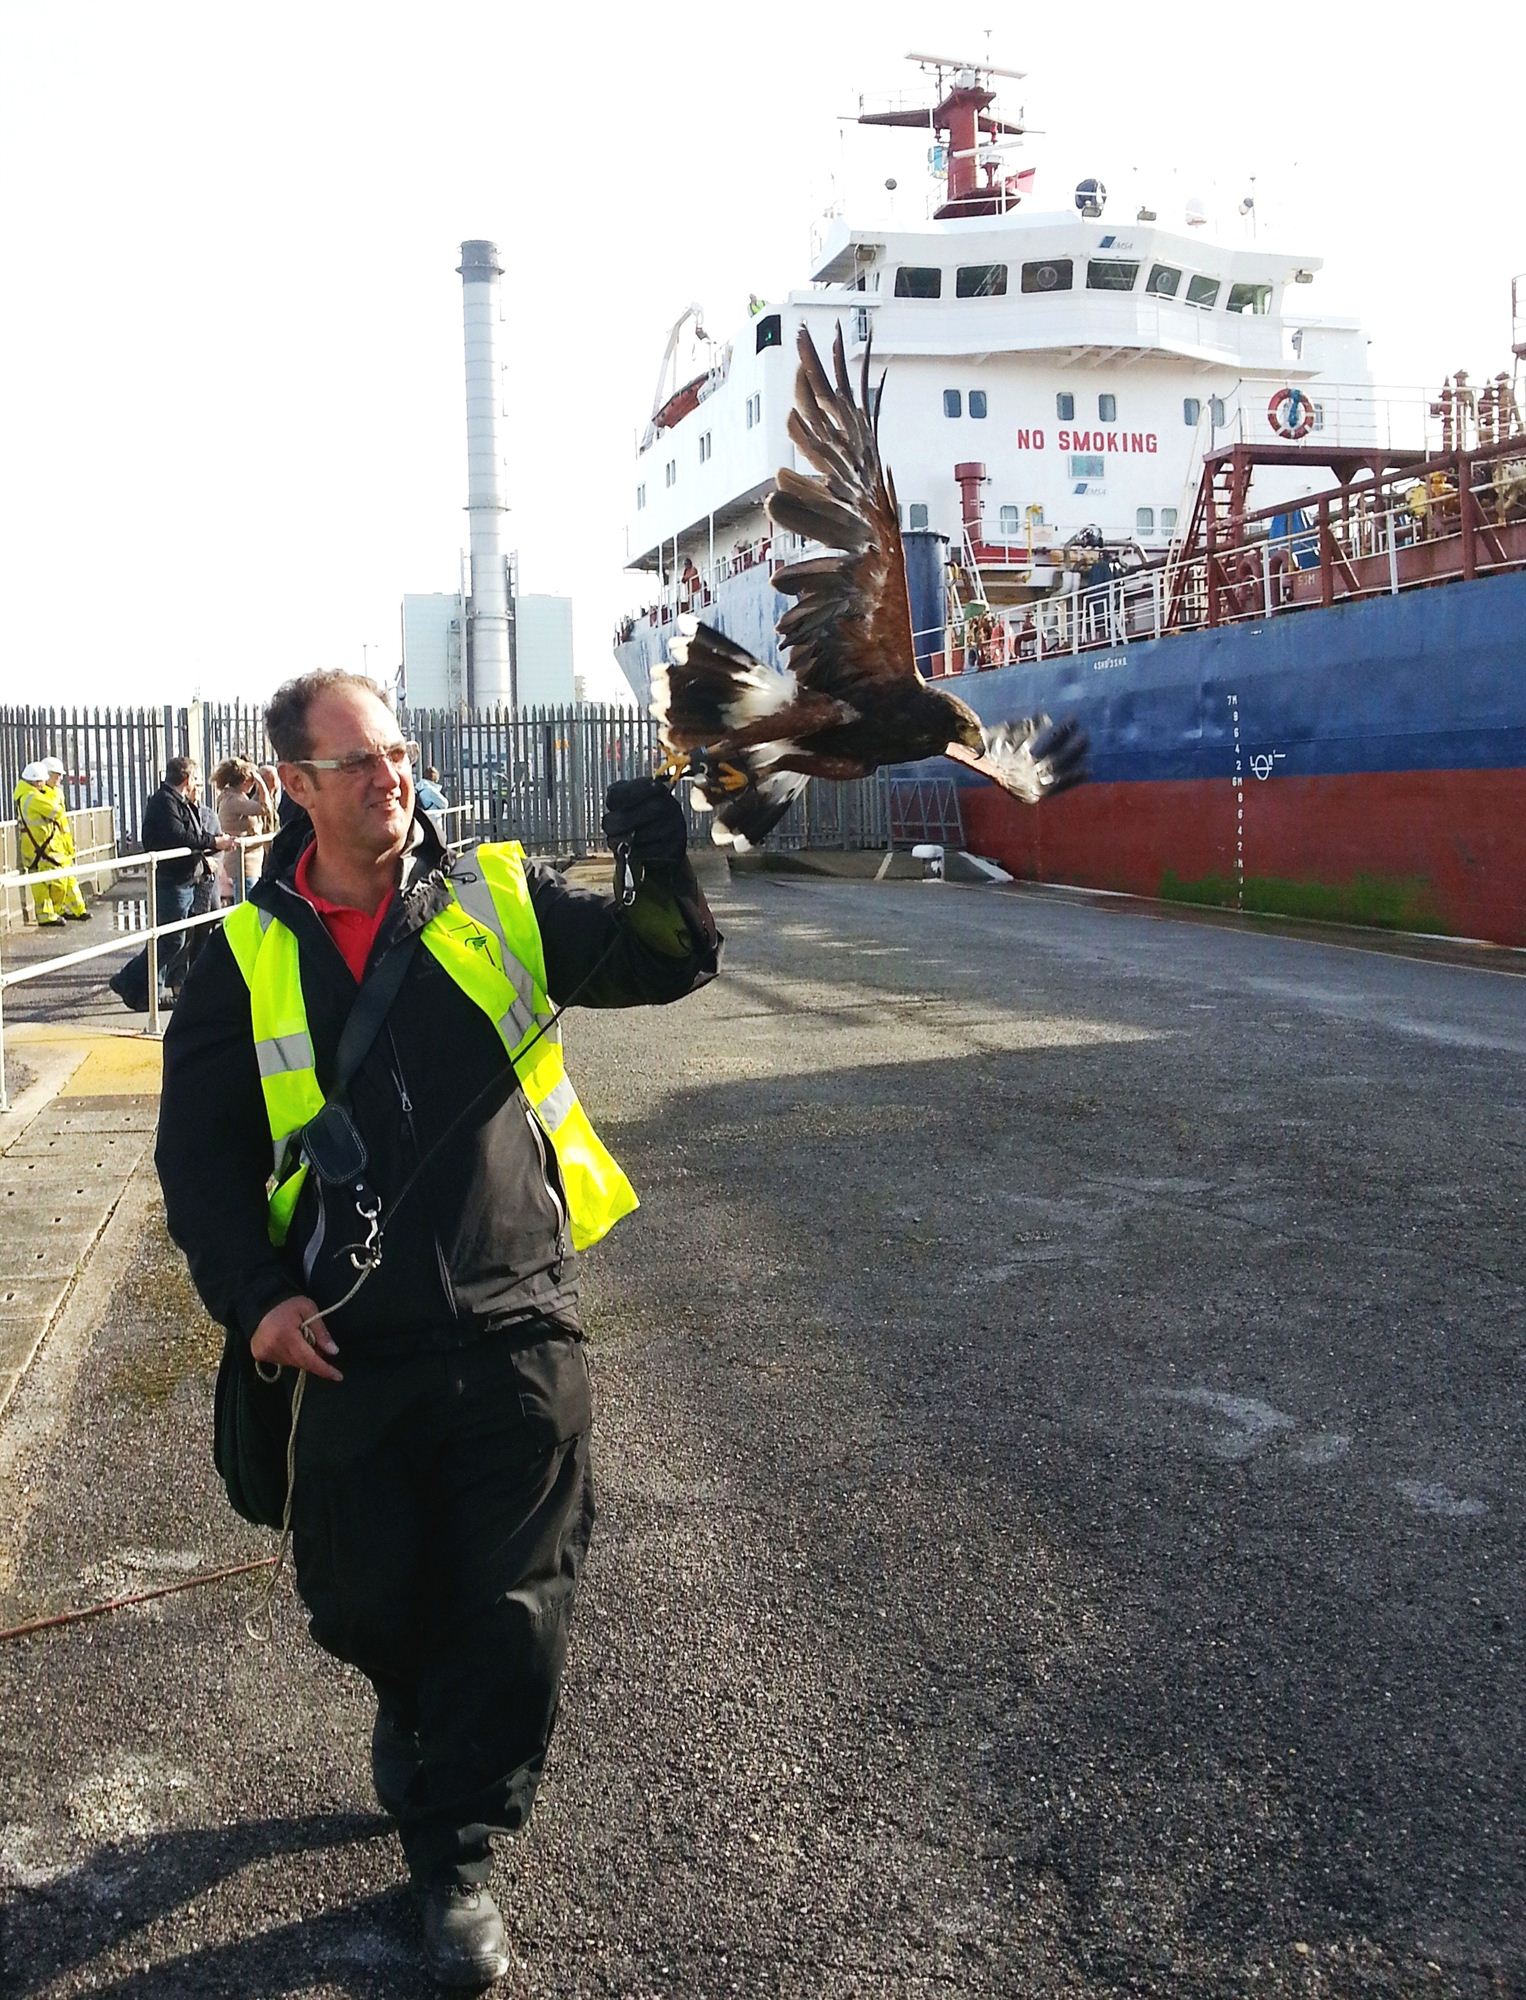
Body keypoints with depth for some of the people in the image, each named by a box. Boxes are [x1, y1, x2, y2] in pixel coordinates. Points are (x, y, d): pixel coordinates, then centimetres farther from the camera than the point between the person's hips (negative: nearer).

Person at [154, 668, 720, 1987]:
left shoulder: (501, 899, 1)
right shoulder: (249, 957, 3)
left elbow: (661, 966, -6)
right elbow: (199, 1149, 8)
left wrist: (663, 876, -28)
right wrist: (252, 1293, -5)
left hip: (517, 1336, -1)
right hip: (351, 1350, 1)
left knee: (512, 1619, 6)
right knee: (366, 1604, 15)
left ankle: (457, 1851, 29)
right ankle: (417, 1715, 50)